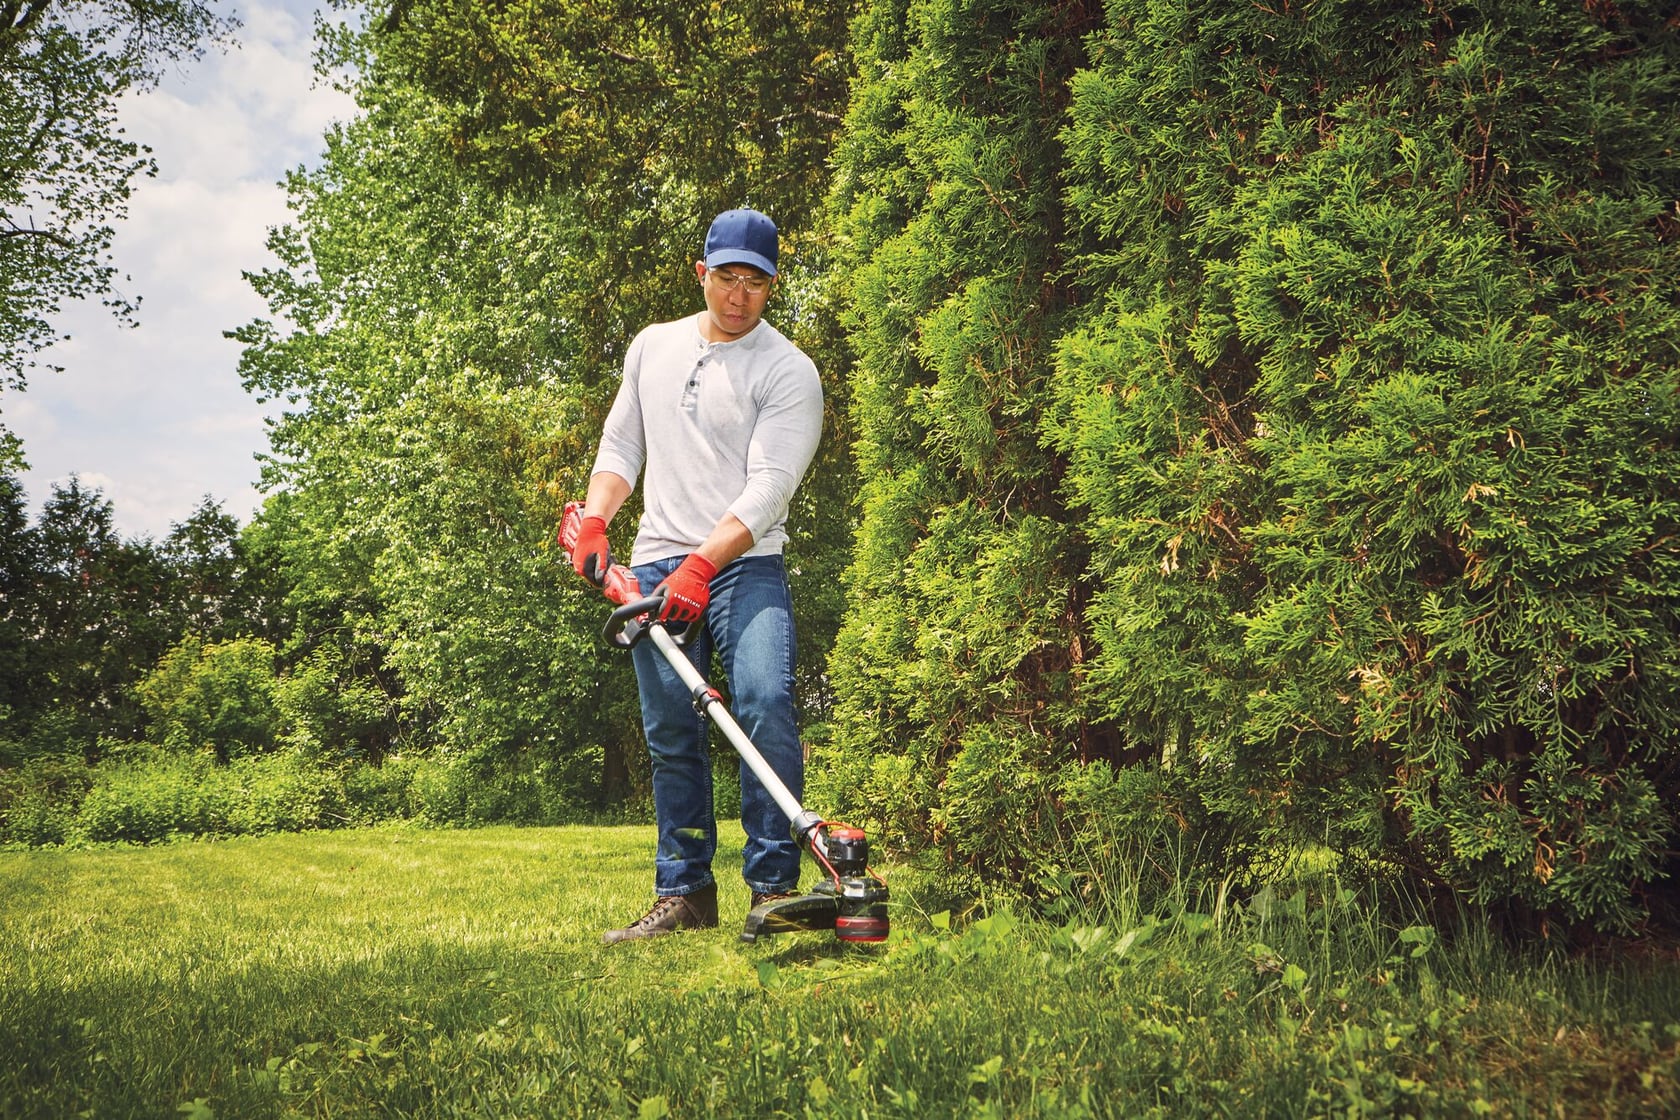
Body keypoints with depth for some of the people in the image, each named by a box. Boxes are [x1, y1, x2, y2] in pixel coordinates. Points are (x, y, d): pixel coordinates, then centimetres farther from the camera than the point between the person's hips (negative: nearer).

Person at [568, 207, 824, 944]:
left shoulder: (789, 371, -3)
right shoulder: (654, 346, 14)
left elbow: (768, 488, -13)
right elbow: (621, 445, 22)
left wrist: (702, 565, -23)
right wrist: (593, 522, 5)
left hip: (744, 565, -4)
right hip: (656, 565, 4)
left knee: (765, 704, -22)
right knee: (670, 734, 4)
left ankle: (774, 886, -14)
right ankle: (684, 893, 13)